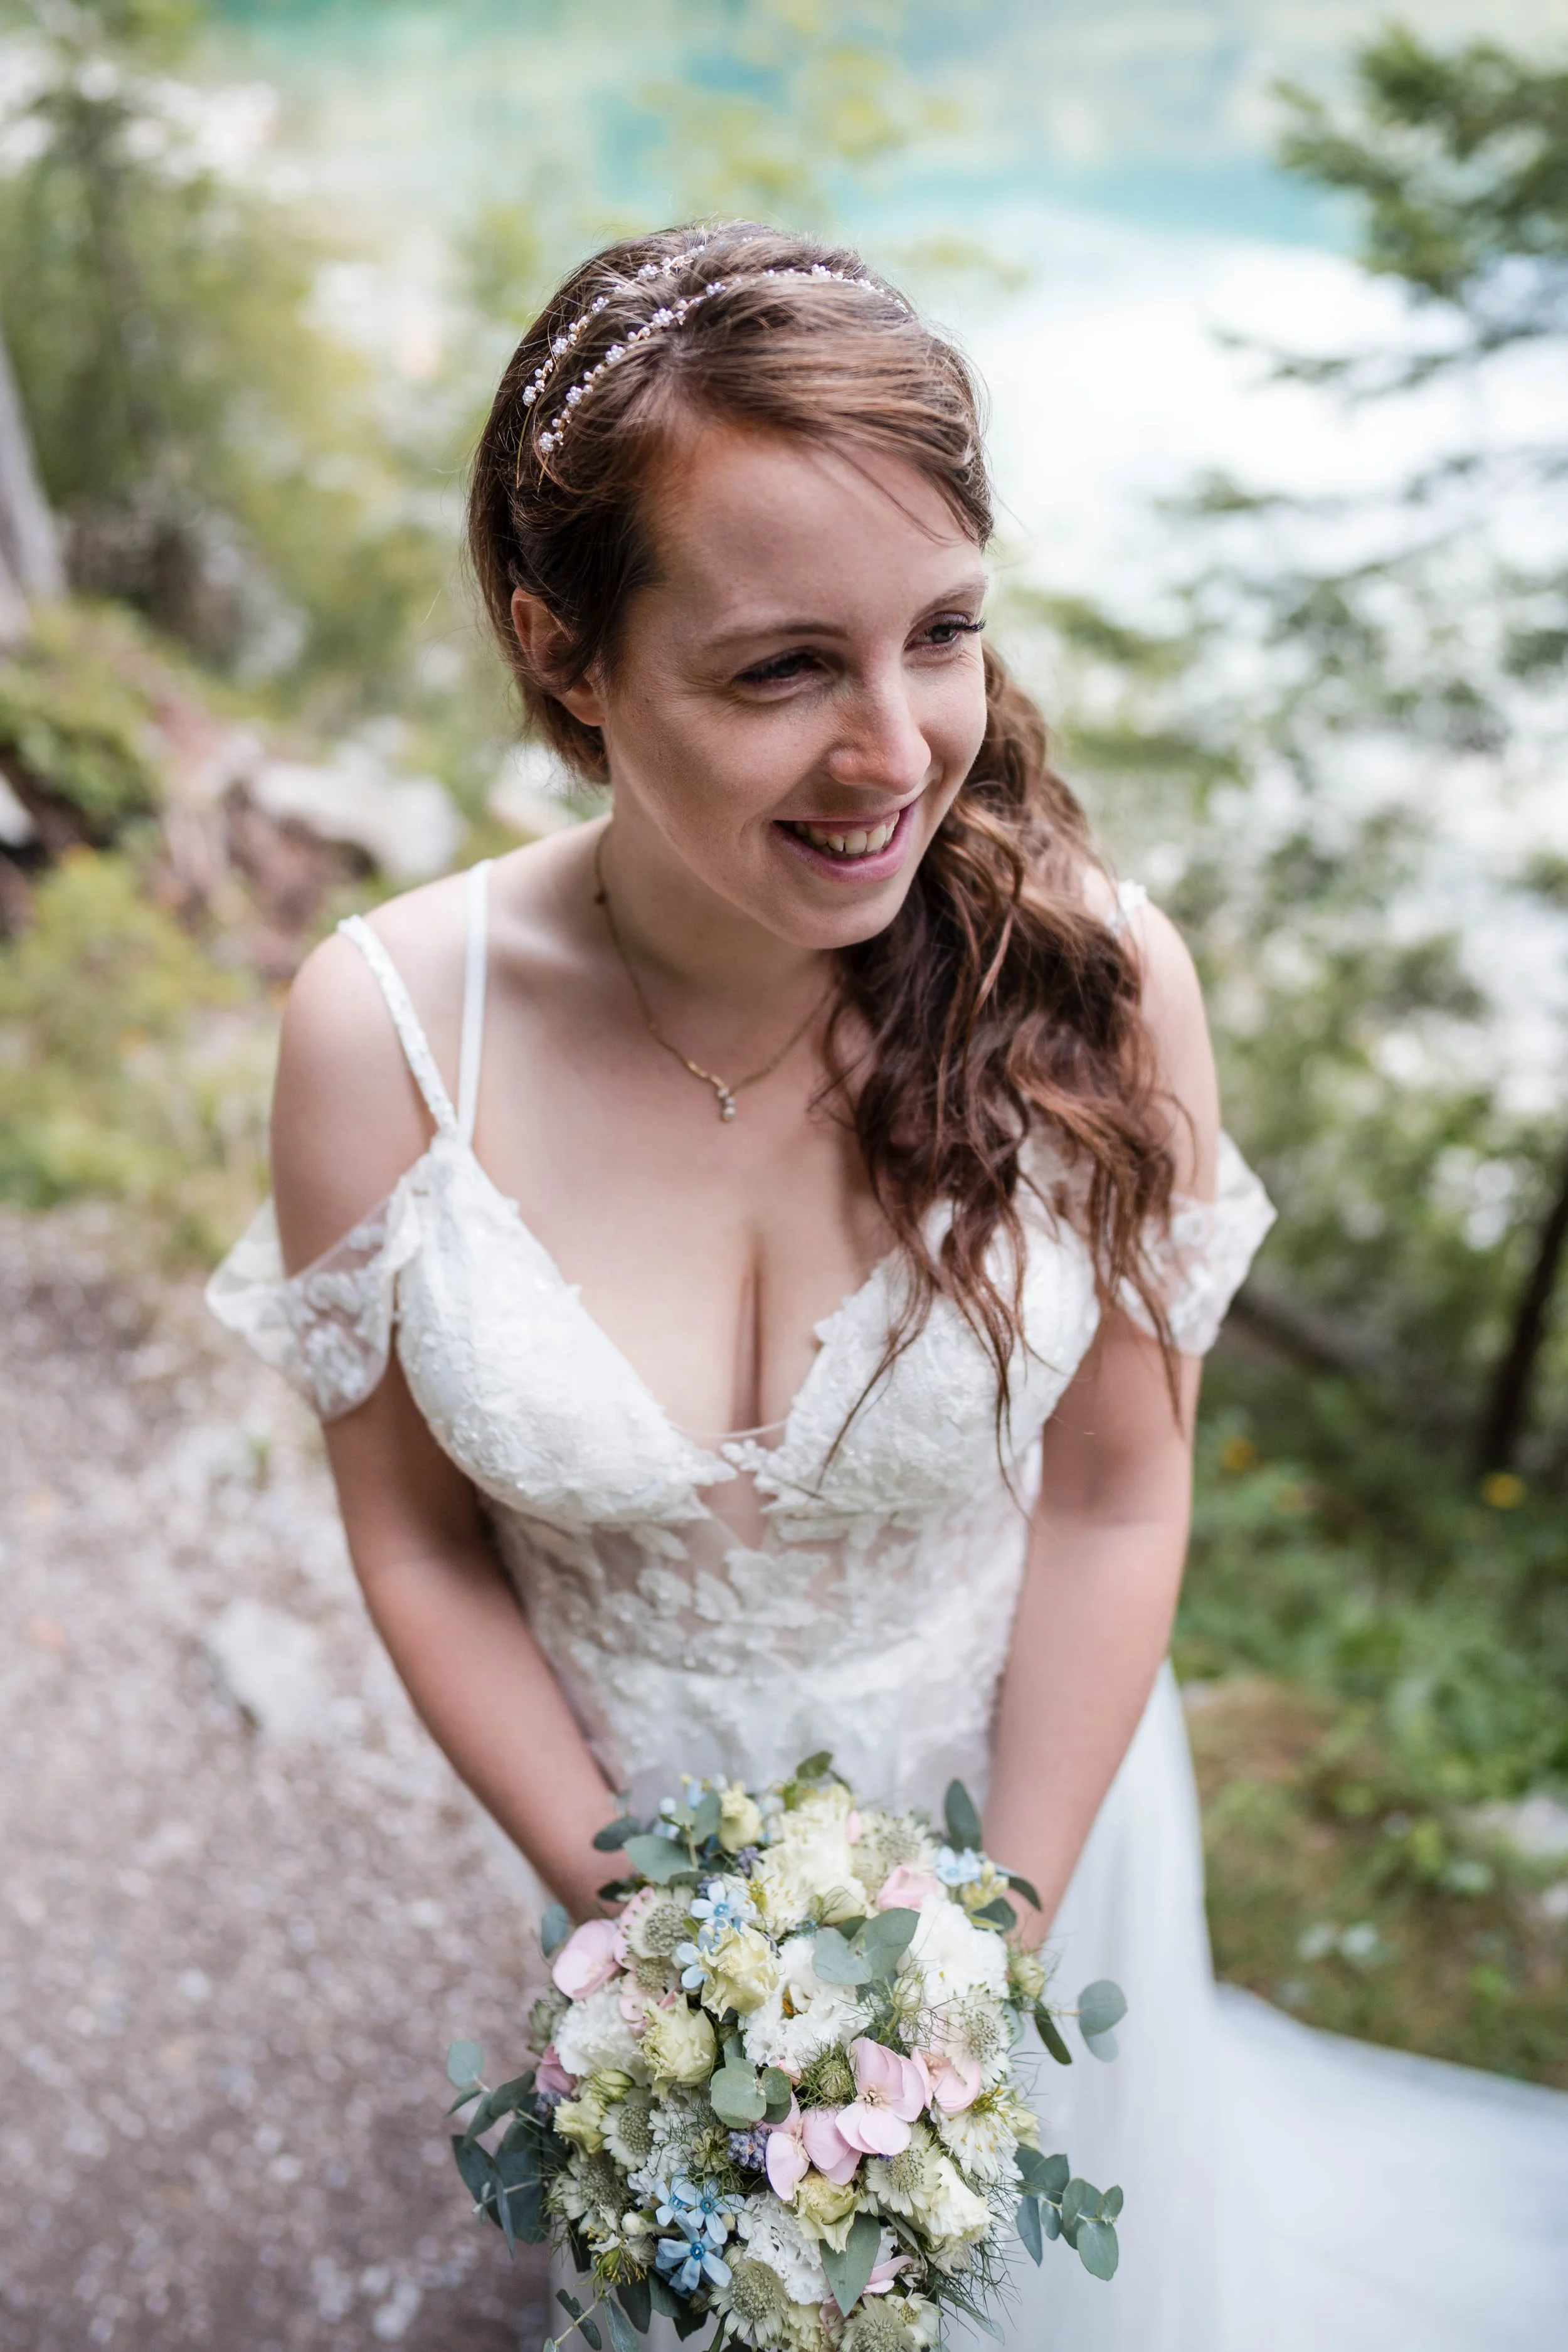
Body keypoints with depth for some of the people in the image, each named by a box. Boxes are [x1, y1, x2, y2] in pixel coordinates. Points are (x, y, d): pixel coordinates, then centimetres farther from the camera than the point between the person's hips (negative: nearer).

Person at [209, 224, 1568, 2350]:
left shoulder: (1089, 981, -25)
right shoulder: (385, 1034, -25)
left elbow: (1115, 1503, -15)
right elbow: (422, 1545, -13)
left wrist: (996, 1935, -13)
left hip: (1014, 1796, 0)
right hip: (639, 1818, 1)